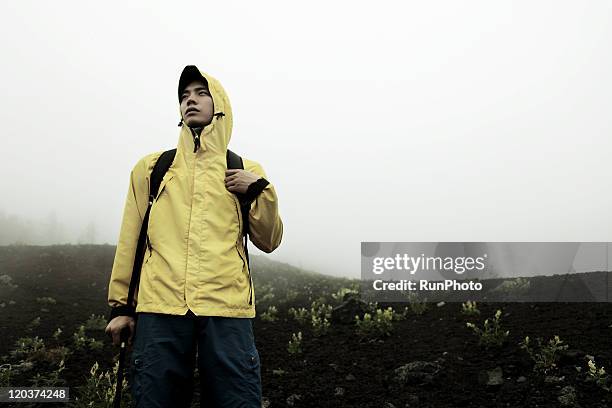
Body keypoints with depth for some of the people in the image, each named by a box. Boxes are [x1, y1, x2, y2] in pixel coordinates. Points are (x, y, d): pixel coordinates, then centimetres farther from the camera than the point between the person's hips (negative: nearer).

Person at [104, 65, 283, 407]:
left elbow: (269, 241, 12)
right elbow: (130, 240, 14)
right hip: (159, 308, 1)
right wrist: (121, 304, 11)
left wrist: (260, 189, -2)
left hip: (227, 309, 0)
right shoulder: (151, 167, 15)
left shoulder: (245, 171, 14)